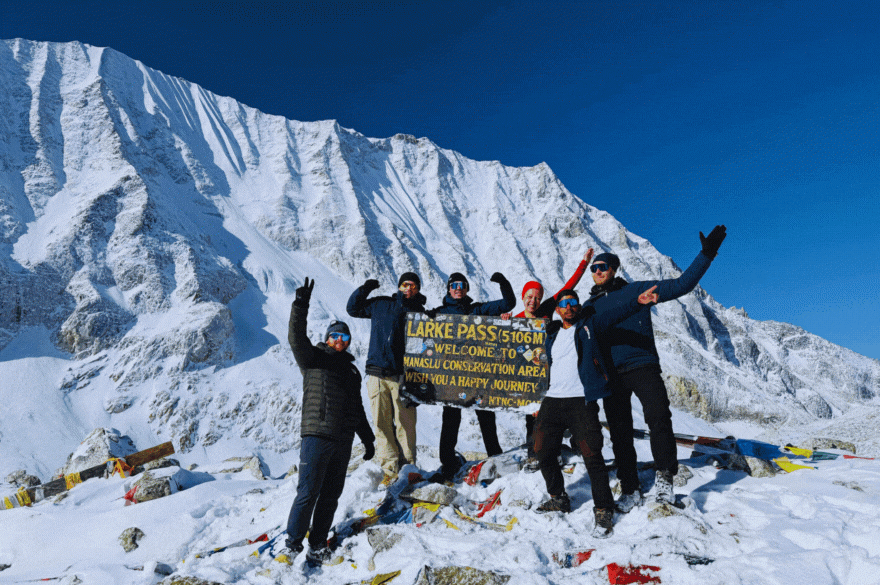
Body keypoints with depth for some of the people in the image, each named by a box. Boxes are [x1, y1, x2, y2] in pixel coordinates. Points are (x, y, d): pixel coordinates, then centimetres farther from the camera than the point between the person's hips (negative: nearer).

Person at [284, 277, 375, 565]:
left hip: (343, 441, 6)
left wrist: (368, 439, 23)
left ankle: (317, 545, 21)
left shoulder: (352, 371, 20)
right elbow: (296, 338, -16)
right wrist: (301, 305, -27)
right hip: (317, 436, -5)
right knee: (308, 492, -4)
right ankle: (293, 543, 12)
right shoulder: (314, 359, 5)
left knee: (331, 495, 9)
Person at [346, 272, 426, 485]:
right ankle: (390, 469, 11)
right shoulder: (381, 305, 11)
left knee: (405, 423, -2)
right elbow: (353, 308, 23)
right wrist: (364, 289, 6)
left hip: (403, 377, -1)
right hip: (377, 376, 2)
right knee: (382, 423, 2)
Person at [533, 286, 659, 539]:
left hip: (581, 401, -5)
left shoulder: (589, 326, 4)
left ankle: (604, 511, 4)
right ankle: (559, 499, 28)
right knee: (543, 452, 7)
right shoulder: (553, 336, 18)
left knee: (591, 454, -10)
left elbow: (614, 314, -14)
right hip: (552, 400, 5)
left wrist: (637, 301, -32)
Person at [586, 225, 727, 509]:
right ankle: (630, 489, 17)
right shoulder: (589, 306, 16)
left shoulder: (637, 290, 7)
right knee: (620, 433, 5)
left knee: (658, 417, -21)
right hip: (610, 376, 3)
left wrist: (706, 254, -4)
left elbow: (680, 285, 3)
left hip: (642, 366, -3)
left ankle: (664, 475, -2)